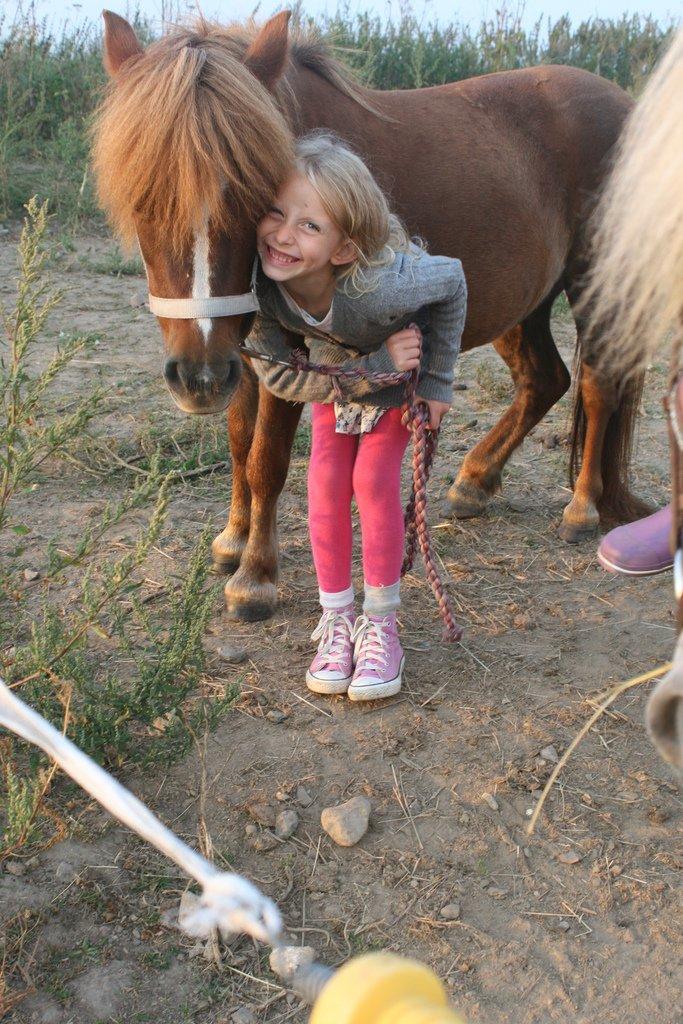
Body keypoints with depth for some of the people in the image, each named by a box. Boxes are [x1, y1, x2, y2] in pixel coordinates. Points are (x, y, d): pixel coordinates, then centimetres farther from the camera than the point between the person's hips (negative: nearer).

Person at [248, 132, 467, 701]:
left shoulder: (381, 287, -44)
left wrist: (437, 382, -17)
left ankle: (381, 623, 5)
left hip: (403, 374, -3)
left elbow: (452, 280, -23)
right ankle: (337, 620, 11)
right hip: (334, 377, 3)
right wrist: (376, 367, -35)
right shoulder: (259, 287, -35)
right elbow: (279, 375, -25)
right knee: (327, 484, -5)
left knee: (375, 482, -11)